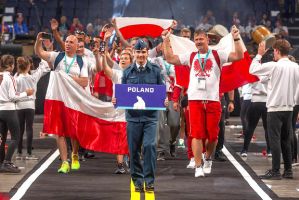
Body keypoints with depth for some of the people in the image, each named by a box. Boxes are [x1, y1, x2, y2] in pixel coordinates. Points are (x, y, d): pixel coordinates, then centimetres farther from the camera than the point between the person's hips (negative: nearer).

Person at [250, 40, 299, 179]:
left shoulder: (274, 66, -14)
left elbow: (252, 69, -5)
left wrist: (259, 54, 5)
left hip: (275, 109, -6)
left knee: (274, 140, -3)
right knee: (286, 140, 13)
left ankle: (275, 171, -4)